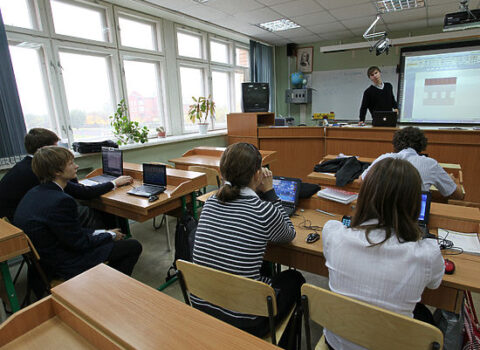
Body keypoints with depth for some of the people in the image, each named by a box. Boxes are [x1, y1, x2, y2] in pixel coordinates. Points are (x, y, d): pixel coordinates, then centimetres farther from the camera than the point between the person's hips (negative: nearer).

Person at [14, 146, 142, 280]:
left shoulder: (35, 193, 1)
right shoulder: (61, 201, -29)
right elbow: (80, 243, -20)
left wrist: (101, 233, 6)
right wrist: (110, 235, -4)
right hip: (64, 265, -9)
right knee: (134, 246, -2)